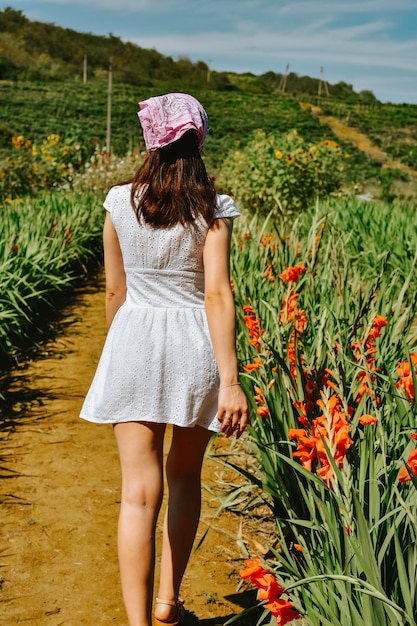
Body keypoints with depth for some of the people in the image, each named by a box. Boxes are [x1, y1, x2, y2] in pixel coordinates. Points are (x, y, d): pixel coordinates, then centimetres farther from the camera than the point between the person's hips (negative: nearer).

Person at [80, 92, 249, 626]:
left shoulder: (121, 202, 0)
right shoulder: (212, 209, -7)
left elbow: (115, 290, 6)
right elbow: (217, 293, -16)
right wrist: (229, 380, -17)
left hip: (136, 343, 0)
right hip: (195, 347, 0)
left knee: (140, 491, 0)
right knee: (184, 474, 21)